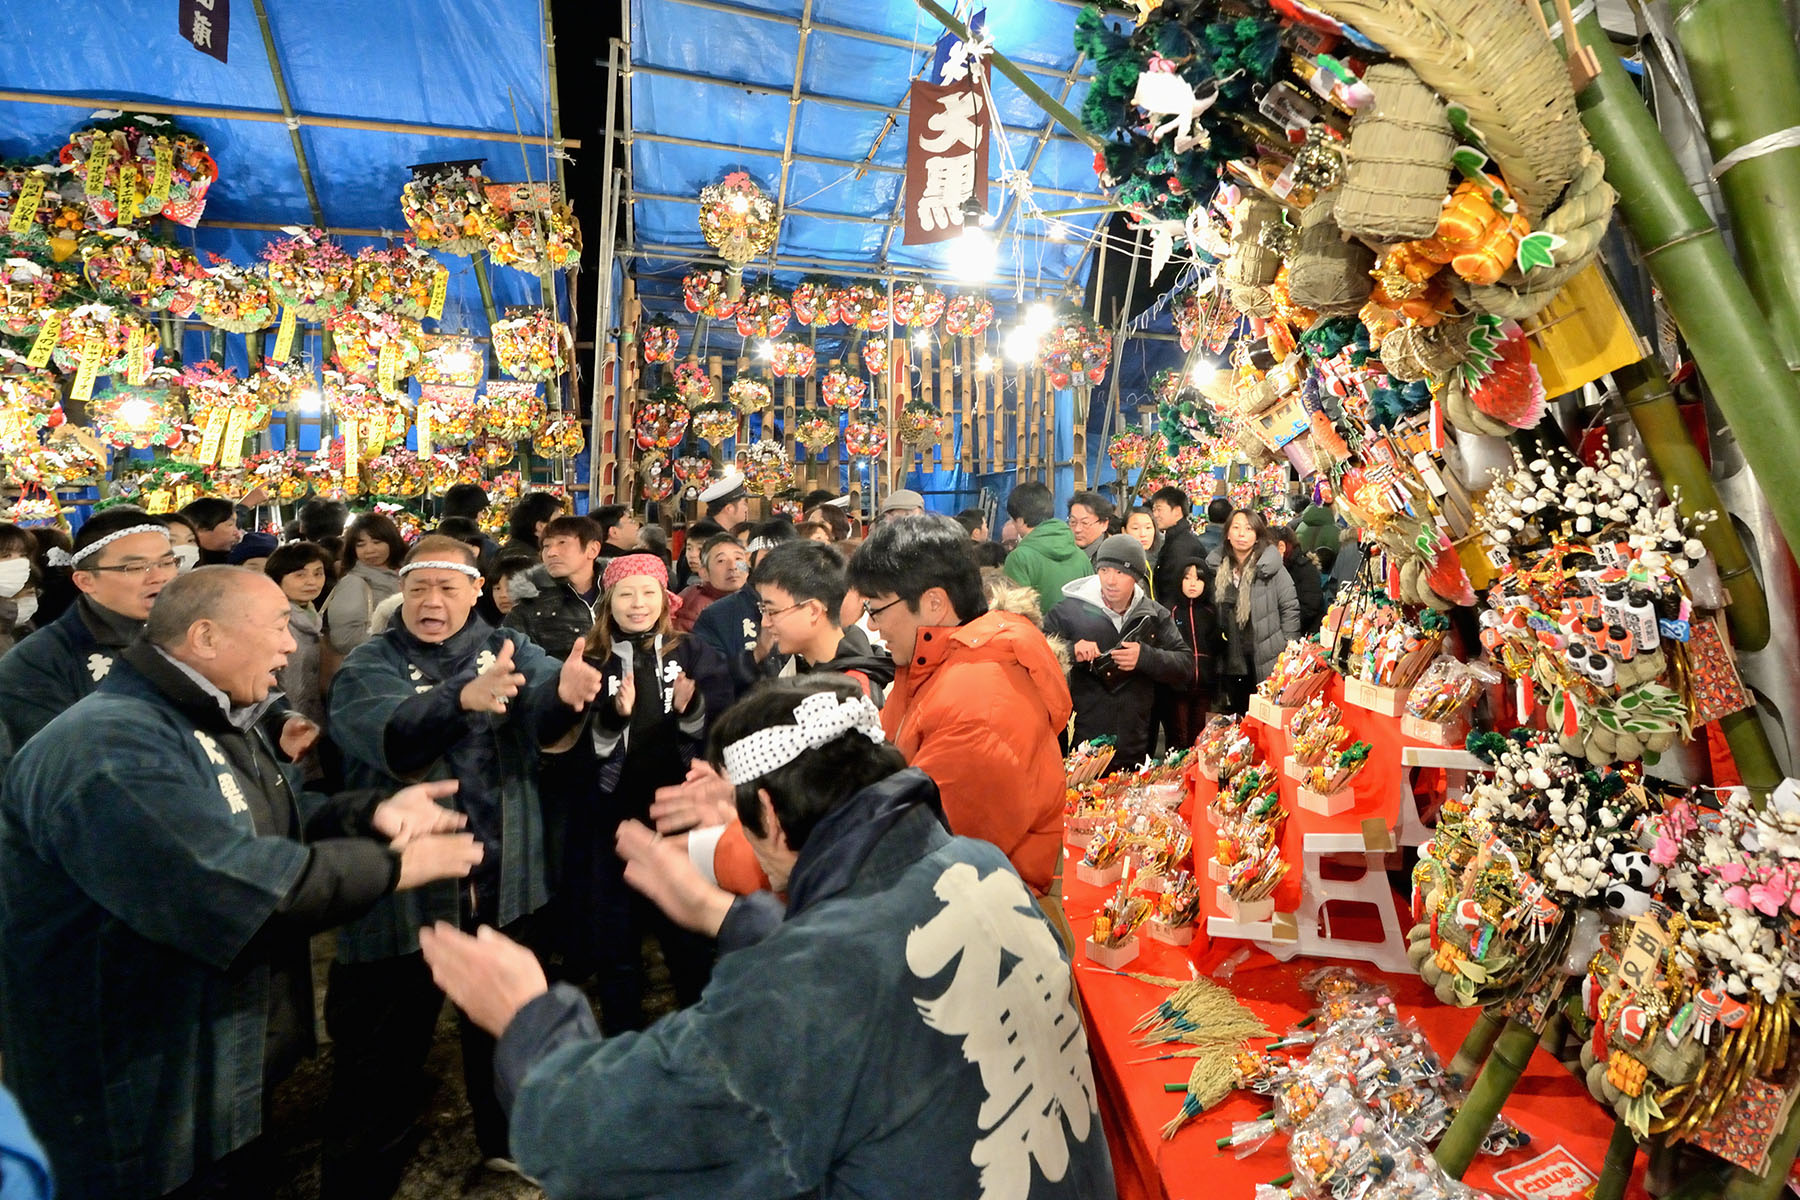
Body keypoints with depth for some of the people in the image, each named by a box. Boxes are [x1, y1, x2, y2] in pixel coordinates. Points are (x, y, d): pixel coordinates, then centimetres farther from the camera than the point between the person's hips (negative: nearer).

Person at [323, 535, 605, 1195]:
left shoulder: (510, 647, 2)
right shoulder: (368, 665, -6)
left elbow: (543, 709, -18)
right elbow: (393, 736, -28)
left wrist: (568, 690, -43)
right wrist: (464, 697, -47)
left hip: (502, 882, 3)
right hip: (403, 890, -3)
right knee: (384, 1051, 11)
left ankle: (506, 1136, 45)